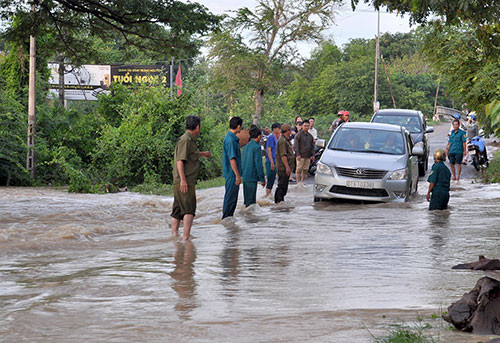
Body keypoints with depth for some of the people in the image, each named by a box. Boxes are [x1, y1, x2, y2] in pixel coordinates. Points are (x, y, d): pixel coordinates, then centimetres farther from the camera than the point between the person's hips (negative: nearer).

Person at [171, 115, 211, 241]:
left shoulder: (190, 140, 19)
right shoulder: (185, 140, -12)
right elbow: (180, 160, -19)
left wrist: (203, 154, 57)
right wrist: (183, 179, -24)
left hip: (186, 181, 10)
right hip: (184, 181, -10)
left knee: (177, 211, 11)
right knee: (189, 209, -14)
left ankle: (174, 235, 15)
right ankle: (186, 236, -20)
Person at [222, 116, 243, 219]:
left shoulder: (233, 138, 14)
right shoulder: (230, 140, -19)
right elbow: (232, 159, -22)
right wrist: (237, 175, -22)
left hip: (233, 175, 10)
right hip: (232, 174, -10)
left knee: (233, 197, 15)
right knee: (230, 198, -4)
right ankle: (226, 219, 0)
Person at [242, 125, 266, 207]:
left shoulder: (246, 147, 11)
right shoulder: (256, 147, -12)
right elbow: (258, 164, -15)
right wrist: (262, 179, -9)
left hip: (245, 177, 8)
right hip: (252, 177, -8)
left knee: (247, 199, 13)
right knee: (251, 200, -5)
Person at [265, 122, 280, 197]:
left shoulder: (276, 137, 15)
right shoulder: (271, 137, -13)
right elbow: (268, 150, -18)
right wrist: (272, 162, -22)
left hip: (275, 162, 9)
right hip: (270, 162, -9)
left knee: (272, 180, 12)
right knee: (270, 180, -7)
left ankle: (269, 196, 18)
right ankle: (267, 197, -4)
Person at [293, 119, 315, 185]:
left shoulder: (310, 136, 15)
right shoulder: (299, 135, -3)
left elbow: (312, 146, 21)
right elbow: (296, 146, -8)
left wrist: (312, 155, 11)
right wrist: (298, 154, -15)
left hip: (308, 156, 6)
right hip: (301, 156, -6)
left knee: (305, 170, 6)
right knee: (299, 169, -6)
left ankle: (303, 182, 14)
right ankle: (298, 182, -4)